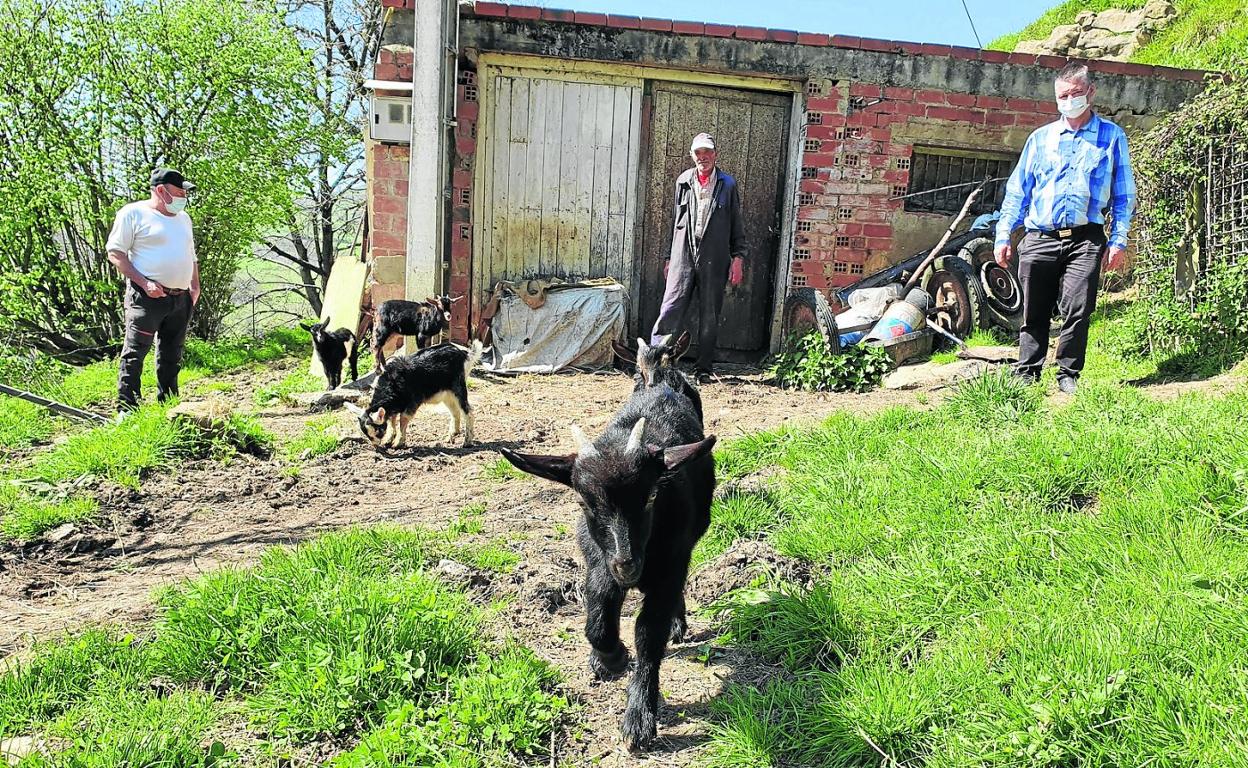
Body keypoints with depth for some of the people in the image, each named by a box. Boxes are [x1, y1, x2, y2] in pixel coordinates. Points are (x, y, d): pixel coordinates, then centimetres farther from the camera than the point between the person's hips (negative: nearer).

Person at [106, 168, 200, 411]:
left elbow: (191, 256, 27)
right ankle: (127, 408, -4)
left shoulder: (183, 218, 18)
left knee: (172, 357, 12)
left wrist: (195, 287, 13)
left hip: (181, 299, 7)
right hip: (147, 297, -7)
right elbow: (115, 253, -8)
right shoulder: (133, 213, -4)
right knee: (135, 353, -7)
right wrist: (144, 283, -17)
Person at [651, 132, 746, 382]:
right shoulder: (683, 182, 12)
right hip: (683, 256, 1)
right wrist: (670, 258, 16)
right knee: (671, 309, -7)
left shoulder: (727, 184, 6)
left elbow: (737, 225, 7)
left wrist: (738, 258, -1)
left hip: (714, 259, -1)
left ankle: (704, 369, 13)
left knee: (710, 316, 5)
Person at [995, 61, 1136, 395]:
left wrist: (1118, 240, -1)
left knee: (1078, 311, -7)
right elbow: (1017, 190, 14)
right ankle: (1026, 374, 13)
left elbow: (1124, 195, 9)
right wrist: (1003, 235, 7)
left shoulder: (1112, 137, 11)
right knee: (1034, 313, 5)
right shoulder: (1040, 138, 15)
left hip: (1085, 239, -1)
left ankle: (1068, 375, 5)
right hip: (1039, 239, 2)